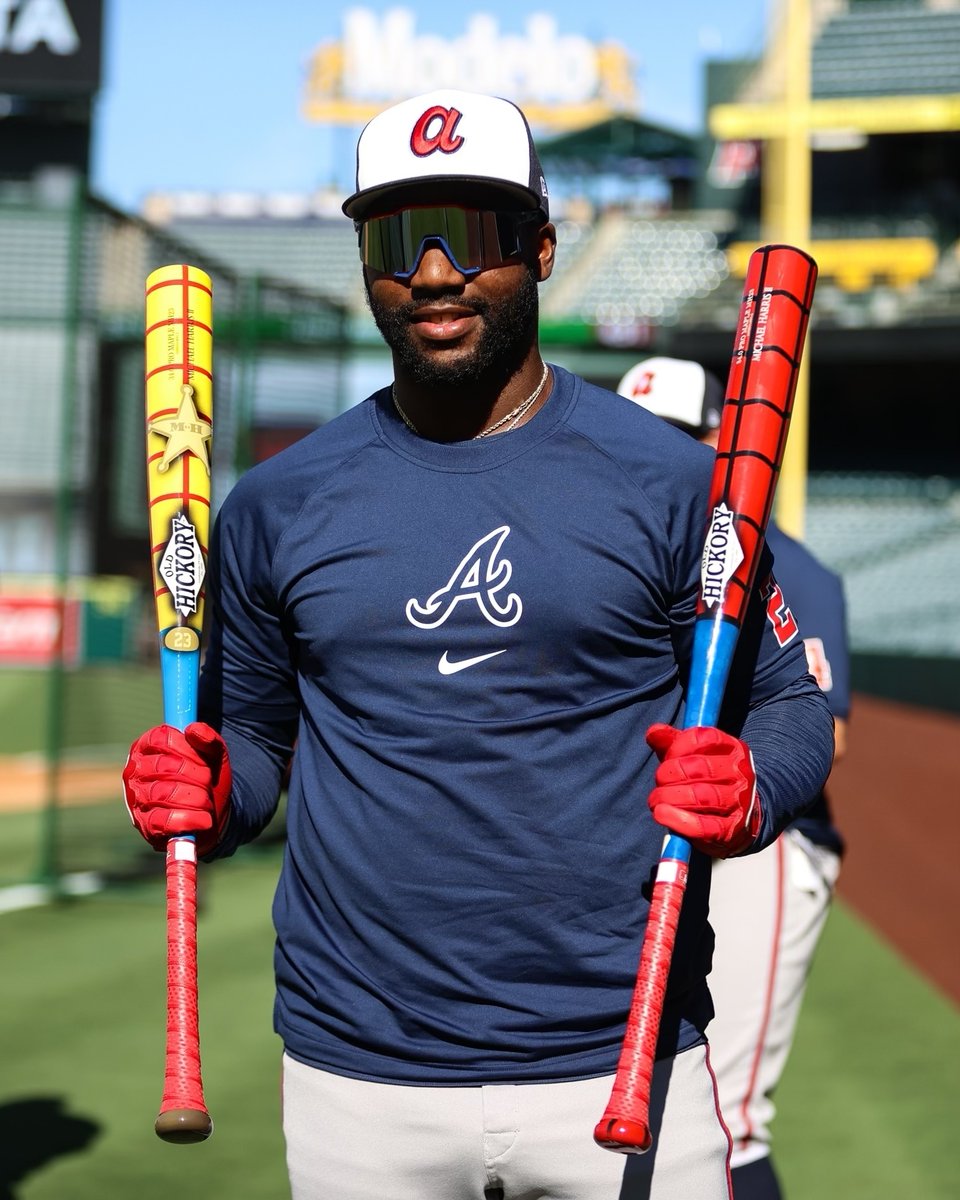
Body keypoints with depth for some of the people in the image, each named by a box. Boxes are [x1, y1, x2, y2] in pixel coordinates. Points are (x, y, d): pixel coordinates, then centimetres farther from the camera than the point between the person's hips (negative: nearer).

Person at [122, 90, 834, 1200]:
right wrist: (203, 796, -7)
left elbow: (791, 705, 5)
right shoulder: (276, 506, 6)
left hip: (625, 1071, -1)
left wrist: (748, 793, -18)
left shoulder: (669, 481, -1)